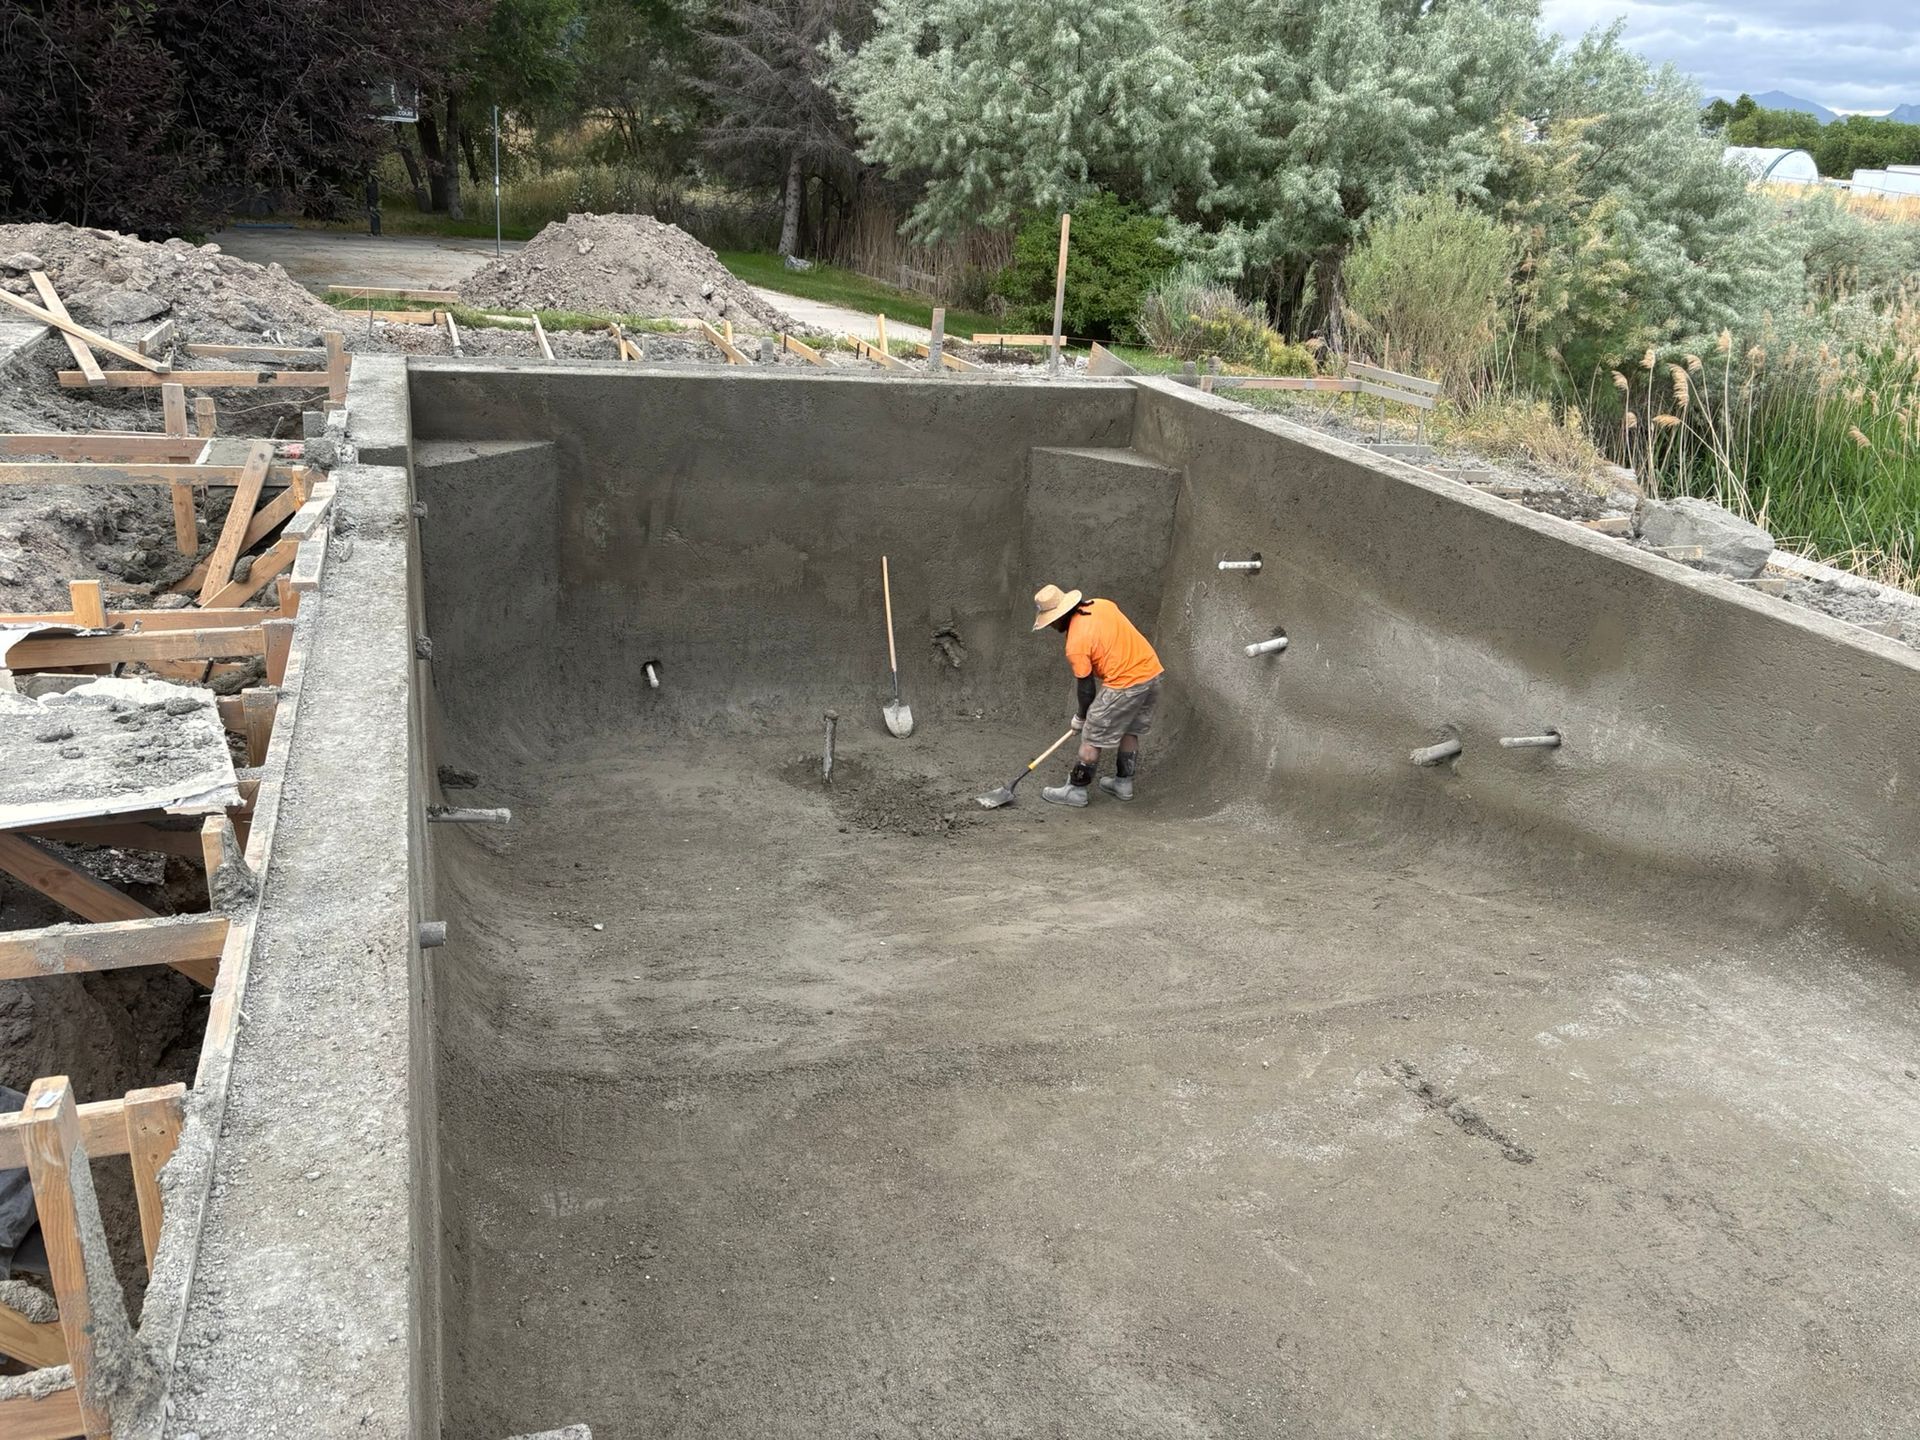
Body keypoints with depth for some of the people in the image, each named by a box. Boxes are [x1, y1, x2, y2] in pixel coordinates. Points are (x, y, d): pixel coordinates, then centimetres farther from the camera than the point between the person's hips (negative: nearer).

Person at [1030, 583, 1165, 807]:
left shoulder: (1076, 644, -14)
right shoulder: (1102, 604, 5)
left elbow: (1086, 688, -6)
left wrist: (1080, 717, 11)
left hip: (1124, 684, -8)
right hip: (1152, 671, 8)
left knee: (1092, 738, 5)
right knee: (1130, 731, 23)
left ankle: (1076, 790, 14)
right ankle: (1123, 783, 34)